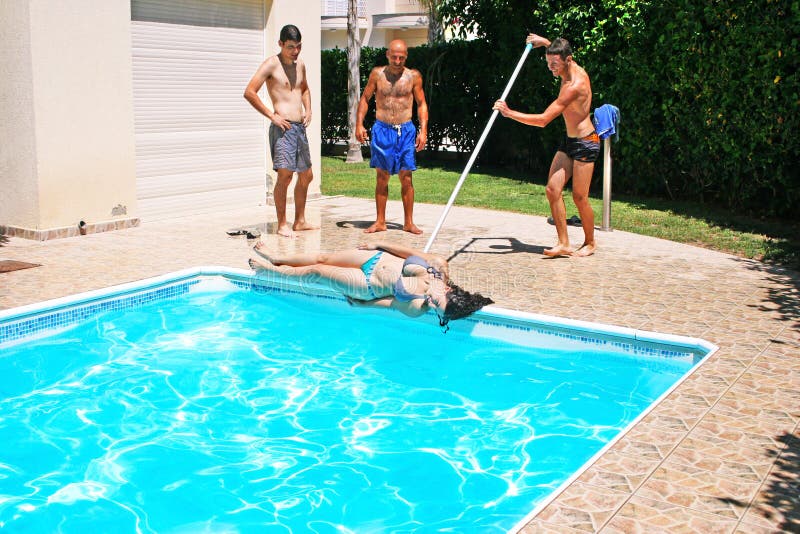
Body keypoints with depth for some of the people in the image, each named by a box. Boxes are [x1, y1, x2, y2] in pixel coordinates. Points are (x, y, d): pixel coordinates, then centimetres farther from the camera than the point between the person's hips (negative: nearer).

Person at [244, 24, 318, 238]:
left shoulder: (300, 64, 14)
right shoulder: (271, 64, -7)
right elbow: (249, 92, -13)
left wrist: (308, 110, 15)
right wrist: (272, 115, -15)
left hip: (300, 127, 8)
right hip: (282, 127, -8)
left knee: (306, 176, 12)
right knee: (285, 174, -14)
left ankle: (300, 221, 23)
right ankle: (282, 224, -4)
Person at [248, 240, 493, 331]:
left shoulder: (415, 308, -31)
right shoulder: (440, 265, -25)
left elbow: (387, 303, -17)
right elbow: (409, 251, -10)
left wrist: (358, 304, -6)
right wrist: (380, 244, -3)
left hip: (368, 285, -4)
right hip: (377, 257, 4)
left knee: (315, 272, 9)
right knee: (323, 257, 16)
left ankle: (270, 269, 39)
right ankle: (275, 259, 45)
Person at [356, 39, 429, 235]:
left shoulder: (413, 76, 2)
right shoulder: (377, 74, 3)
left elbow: (421, 104, 8)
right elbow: (365, 99, 10)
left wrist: (423, 130, -1)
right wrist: (359, 124, 1)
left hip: (406, 130, 0)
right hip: (382, 129, 0)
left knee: (406, 177, -1)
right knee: (382, 177, 4)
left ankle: (409, 222, 7)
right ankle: (380, 222, 12)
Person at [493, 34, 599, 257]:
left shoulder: (575, 86, -26)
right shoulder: (574, 69, 2)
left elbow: (543, 120, -29)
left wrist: (510, 113, -29)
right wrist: (546, 43, 21)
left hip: (585, 143, -9)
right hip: (569, 141, 9)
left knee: (579, 196, -3)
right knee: (553, 189, -3)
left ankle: (590, 243, 17)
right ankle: (563, 243, -1)